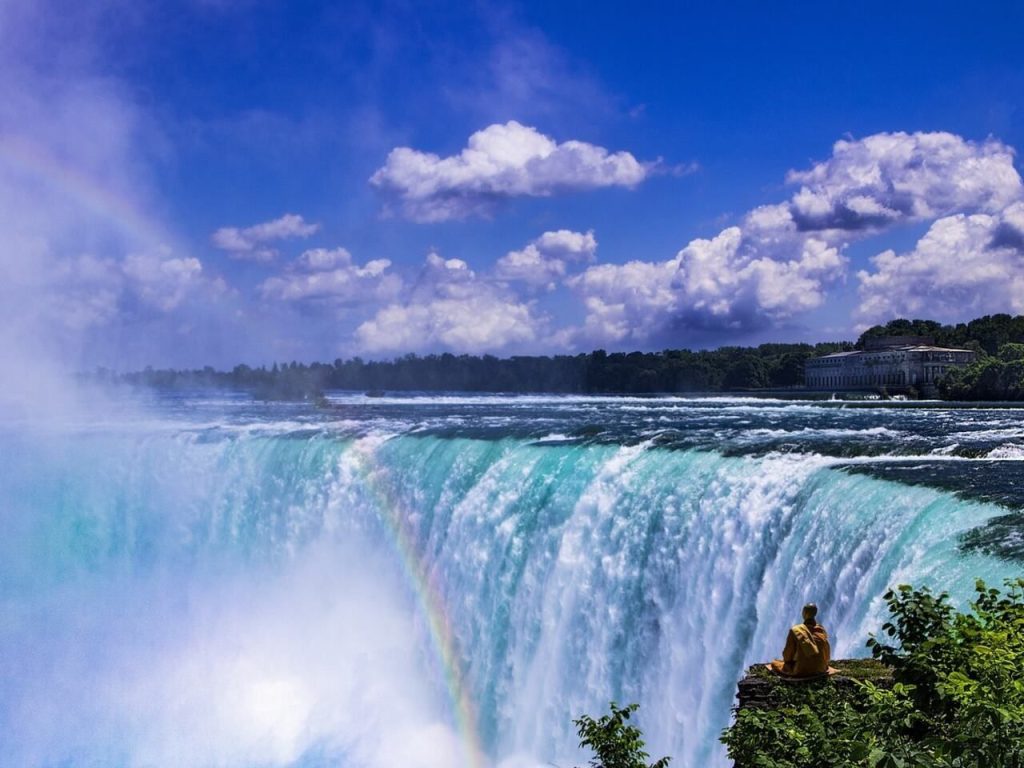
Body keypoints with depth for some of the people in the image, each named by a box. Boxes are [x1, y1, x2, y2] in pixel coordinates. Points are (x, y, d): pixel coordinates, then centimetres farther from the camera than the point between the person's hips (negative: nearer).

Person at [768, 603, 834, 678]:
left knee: (774, 663, 16)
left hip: (801, 670, -5)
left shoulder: (795, 630, -14)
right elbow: (826, 654, 5)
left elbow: (787, 655, -8)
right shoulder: (821, 630, -2)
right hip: (820, 668, 5)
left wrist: (787, 659, 15)